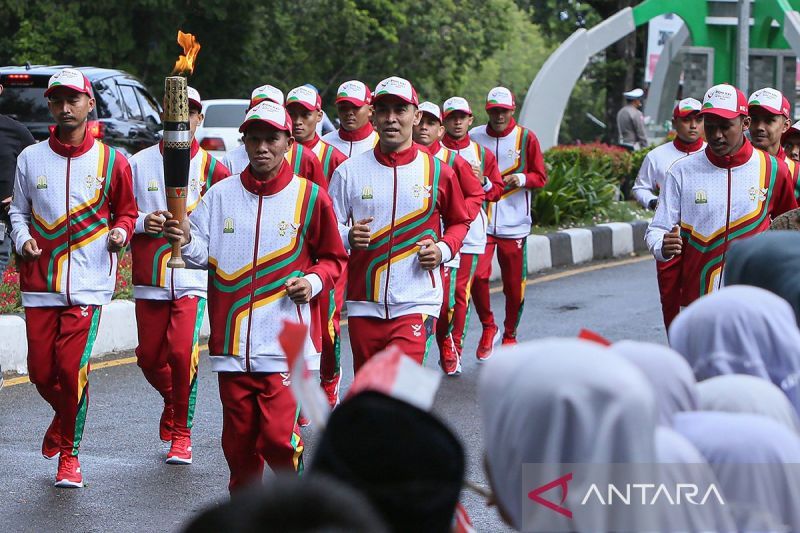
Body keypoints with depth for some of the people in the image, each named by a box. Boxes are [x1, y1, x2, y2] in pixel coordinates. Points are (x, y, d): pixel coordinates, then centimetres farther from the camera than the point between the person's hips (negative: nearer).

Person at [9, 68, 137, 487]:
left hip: (88, 284, -2)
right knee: (41, 371, 4)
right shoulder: (31, 159, 7)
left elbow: (126, 212, 11)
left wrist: (120, 233, -9)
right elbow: (18, 211, 16)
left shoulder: (111, 162, 2)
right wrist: (22, 239, -3)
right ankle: (64, 416, 38)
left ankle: (69, 453, 8)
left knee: (72, 369, -10)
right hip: (39, 282, 3)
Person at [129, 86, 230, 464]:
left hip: (193, 278, -2)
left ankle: (182, 434, 1)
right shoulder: (139, 163, 5)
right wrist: (142, 222, -9)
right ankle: (173, 401, 41)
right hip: (150, 277, 2)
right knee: (149, 357, 8)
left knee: (182, 352, -14)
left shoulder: (211, 167, 2)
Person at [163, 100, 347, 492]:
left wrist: (313, 281, -8)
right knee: (238, 438, 8)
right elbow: (203, 254, 4)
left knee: (278, 435, -11)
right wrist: (185, 240, -17)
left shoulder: (310, 197, 2)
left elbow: (334, 258, 11)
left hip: (285, 342, -3)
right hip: (232, 341, 3)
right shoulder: (221, 195, 9)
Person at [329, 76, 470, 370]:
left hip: (416, 304, -2)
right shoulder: (349, 171, 4)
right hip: (364, 304, 2)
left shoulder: (438, 172, 4)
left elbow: (459, 221, 17)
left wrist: (443, 249, -3)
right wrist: (349, 237, -15)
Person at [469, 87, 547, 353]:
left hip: (514, 223, 0)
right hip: (481, 221, 0)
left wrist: (522, 179, -14)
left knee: (514, 285, 4)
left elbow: (541, 177, 5)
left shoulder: (526, 138, 2)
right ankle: (488, 328, 9)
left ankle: (510, 336, 25)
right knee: (478, 276, -15)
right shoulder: (473, 137, 5)